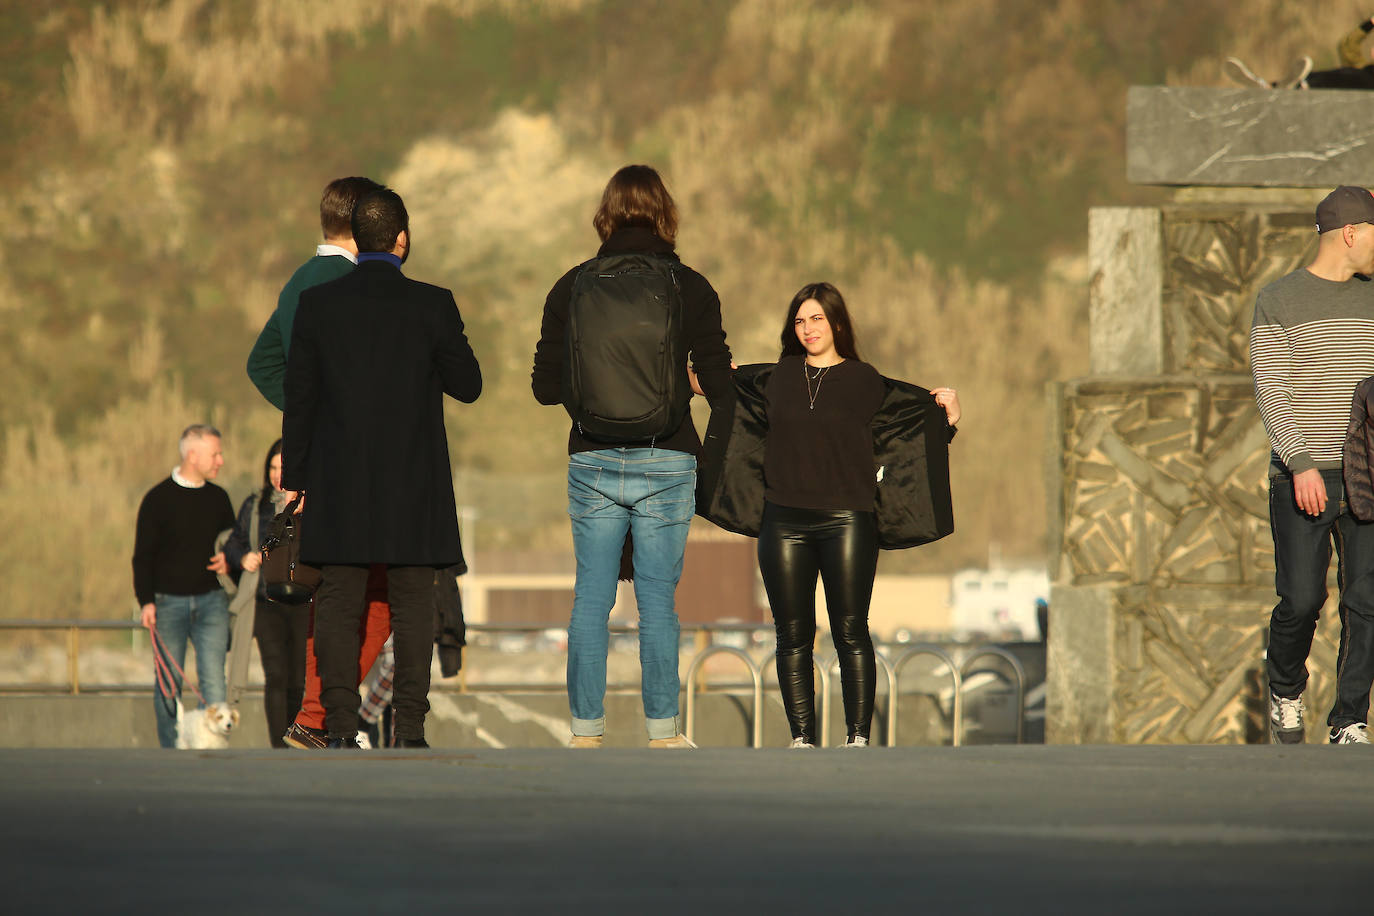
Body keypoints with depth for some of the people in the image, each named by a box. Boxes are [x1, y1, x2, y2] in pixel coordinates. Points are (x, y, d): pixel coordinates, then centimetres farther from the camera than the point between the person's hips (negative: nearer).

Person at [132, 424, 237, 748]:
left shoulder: (218, 498, 11)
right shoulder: (158, 499, -1)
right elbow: (143, 555, -2)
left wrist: (228, 561, 1)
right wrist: (146, 601, -12)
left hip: (210, 600, 3)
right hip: (168, 600, -3)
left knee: (213, 679, -10)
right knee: (168, 683, 1)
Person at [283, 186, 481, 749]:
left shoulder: (317, 304, -2)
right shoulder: (432, 306, -7)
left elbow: (298, 396, 2)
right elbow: (469, 385, 1)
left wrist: (295, 476, 10)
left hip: (340, 489, 1)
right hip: (413, 487, -1)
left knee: (338, 604, 4)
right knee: (412, 606, 4)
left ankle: (341, 728, -2)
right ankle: (410, 729, 0)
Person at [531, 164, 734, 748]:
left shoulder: (572, 287, 1)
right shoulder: (692, 289, -3)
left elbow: (546, 386, 1)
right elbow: (720, 385, -4)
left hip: (593, 460, 1)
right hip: (666, 463, -1)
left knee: (590, 599, 6)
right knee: (658, 601, 3)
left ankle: (585, 733, 5)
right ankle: (662, 734, 4)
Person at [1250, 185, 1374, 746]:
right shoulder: (1278, 303, -2)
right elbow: (1272, 394, -9)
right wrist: (1302, 464, -20)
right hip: (1301, 480, -4)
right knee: (1302, 601, -5)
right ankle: (1286, 692, 23)